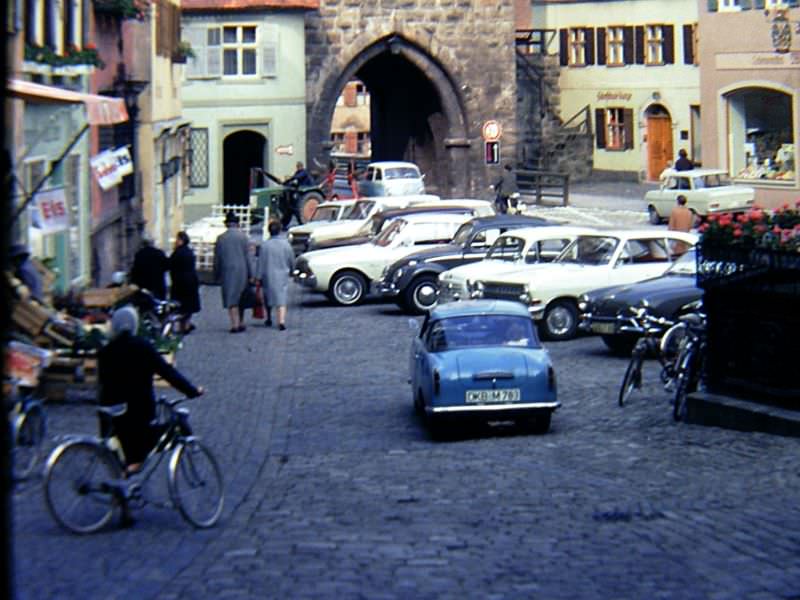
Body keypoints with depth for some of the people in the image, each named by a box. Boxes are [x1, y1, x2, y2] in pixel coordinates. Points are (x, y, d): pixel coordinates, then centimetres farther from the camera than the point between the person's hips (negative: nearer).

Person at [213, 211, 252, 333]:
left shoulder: (220, 239, 0)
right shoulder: (242, 236, -3)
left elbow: (217, 259, 3)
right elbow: (247, 256, -2)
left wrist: (216, 276, 10)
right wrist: (250, 274, 2)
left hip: (227, 272, 0)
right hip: (241, 270, 0)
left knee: (231, 299, 2)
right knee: (240, 297, 12)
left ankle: (235, 324, -3)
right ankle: (240, 323, 14)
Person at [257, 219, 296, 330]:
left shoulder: (265, 245, -10)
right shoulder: (286, 244, -4)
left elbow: (261, 263, -9)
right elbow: (292, 261, 5)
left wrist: (258, 277, -3)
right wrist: (290, 271, 25)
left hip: (268, 275, -1)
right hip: (282, 275, 1)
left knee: (268, 296, 18)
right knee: (282, 298, 1)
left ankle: (269, 319, 30)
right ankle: (281, 321, -15)